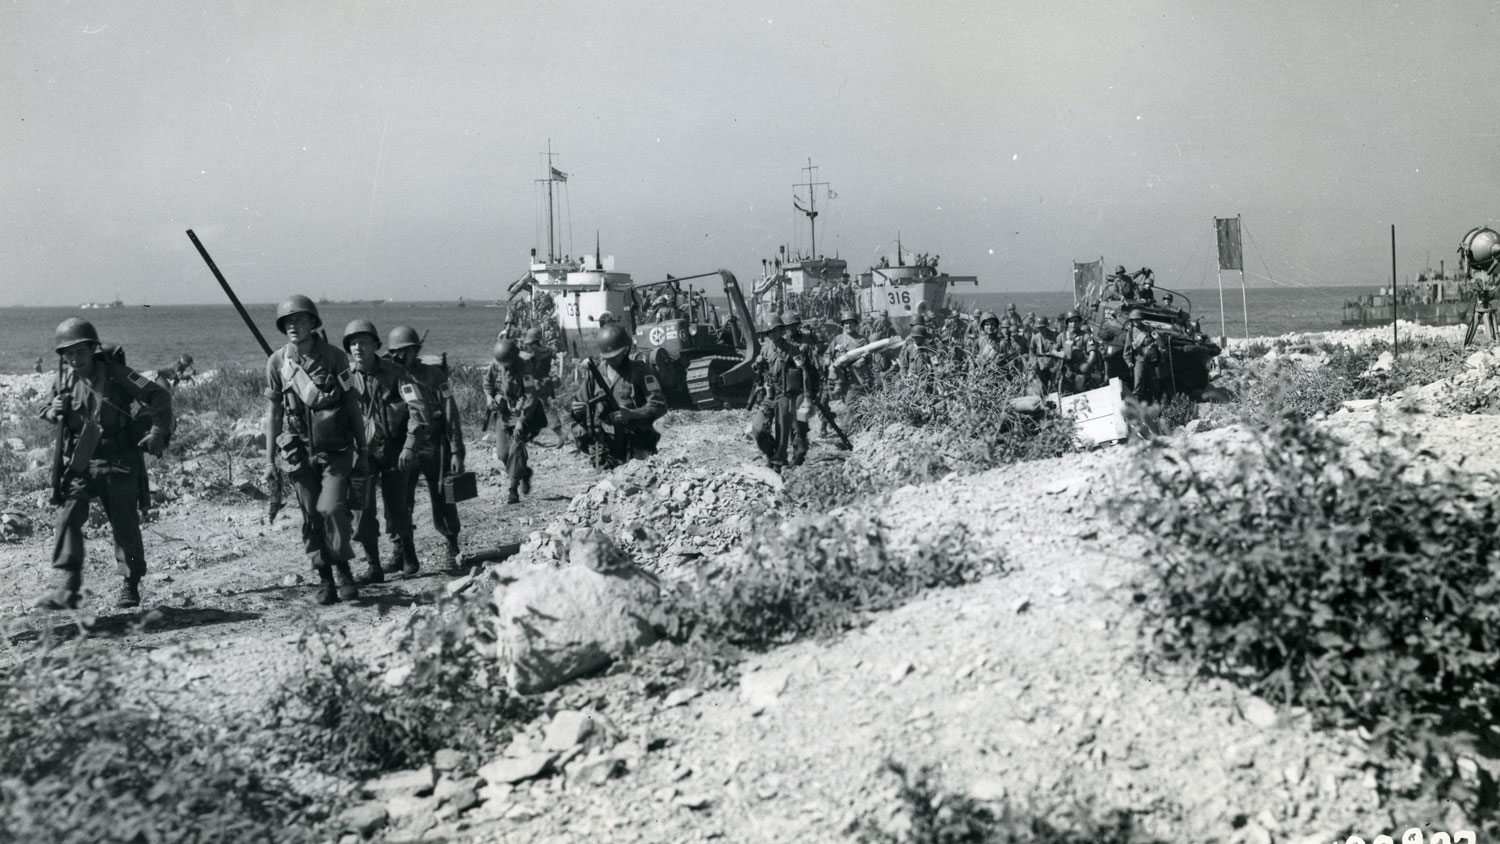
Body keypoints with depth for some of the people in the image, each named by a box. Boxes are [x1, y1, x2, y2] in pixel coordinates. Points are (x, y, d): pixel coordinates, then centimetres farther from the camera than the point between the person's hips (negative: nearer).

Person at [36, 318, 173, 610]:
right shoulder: (64, 381, 5)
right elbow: (49, 413, 21)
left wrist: (158, 431, -17)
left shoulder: (116, 374, -8)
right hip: (79, 463, 3)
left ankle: (130, 587, 21)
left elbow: (159, 396, -10)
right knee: (67, 517, -13)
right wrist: (53, 411, -3)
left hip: (118, 463, -3)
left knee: (125, 525, 5)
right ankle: (67, 588, -15)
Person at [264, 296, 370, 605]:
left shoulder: (334, 358, -3)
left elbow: (353, 406, 3)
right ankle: (325, 580, 14)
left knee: (332, 508, -14)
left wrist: (362, 450, 3)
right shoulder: (277, 362, 0)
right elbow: (273, 412, 6)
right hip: (299, 452, 2)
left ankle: (342, 570, 4)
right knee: (312, 517, 3)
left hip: (336, 449, -2)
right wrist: (270, 458, 4)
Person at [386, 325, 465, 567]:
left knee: (442, 502, 6)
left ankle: (453, 548, 25)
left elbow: (451, 415, -5)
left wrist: (456, 451, -9)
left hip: (434, 447, -2)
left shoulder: (433, 375, -5)